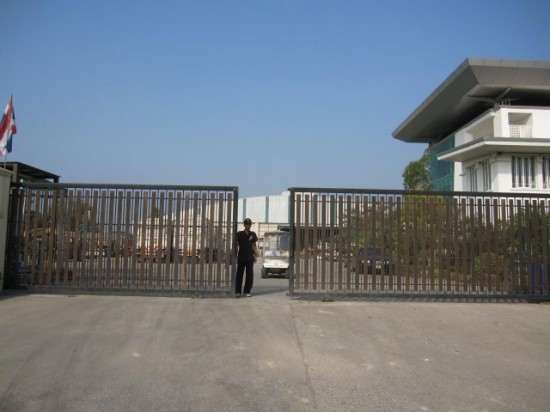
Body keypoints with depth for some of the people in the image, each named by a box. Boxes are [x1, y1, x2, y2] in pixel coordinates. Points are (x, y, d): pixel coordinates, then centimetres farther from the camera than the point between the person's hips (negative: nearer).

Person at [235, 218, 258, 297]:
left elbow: (255, 245, 11)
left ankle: (247, 291, 11)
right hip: (241, 257, -2)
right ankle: (238, 291, 9)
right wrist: (236, 255, -4)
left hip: (250, 257, 2)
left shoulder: (253, 234, 6)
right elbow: (236, 245, 2)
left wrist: (255, 255, 3)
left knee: (250, 274, 2)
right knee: (239, 274, 3)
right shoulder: (239, 234, -1)